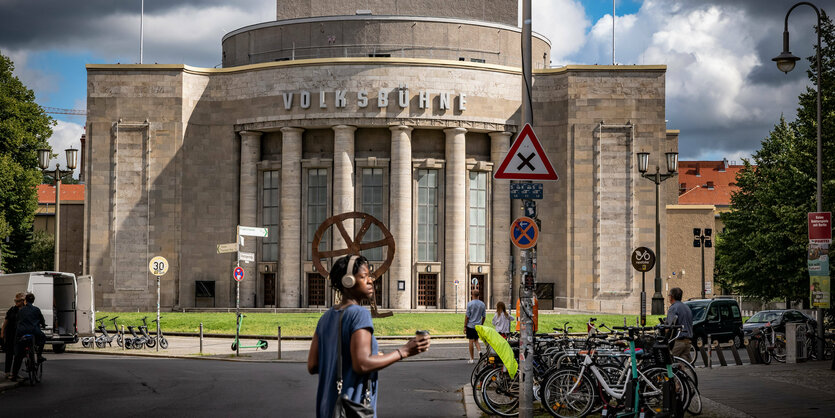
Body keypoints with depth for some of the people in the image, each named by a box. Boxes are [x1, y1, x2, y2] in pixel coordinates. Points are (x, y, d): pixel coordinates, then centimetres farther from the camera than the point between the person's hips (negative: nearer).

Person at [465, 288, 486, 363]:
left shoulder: (470, 304, -11)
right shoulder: (482, 304, 3)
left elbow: (467, 316, -10)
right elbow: (483, 316, 9)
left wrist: (465, 326, -3)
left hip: (470, 325, -4)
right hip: (478, 326, 4)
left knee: (471, 341, 2)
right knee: (476, 340, 15)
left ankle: (471, 359, 7)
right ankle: (480, 351, -11)